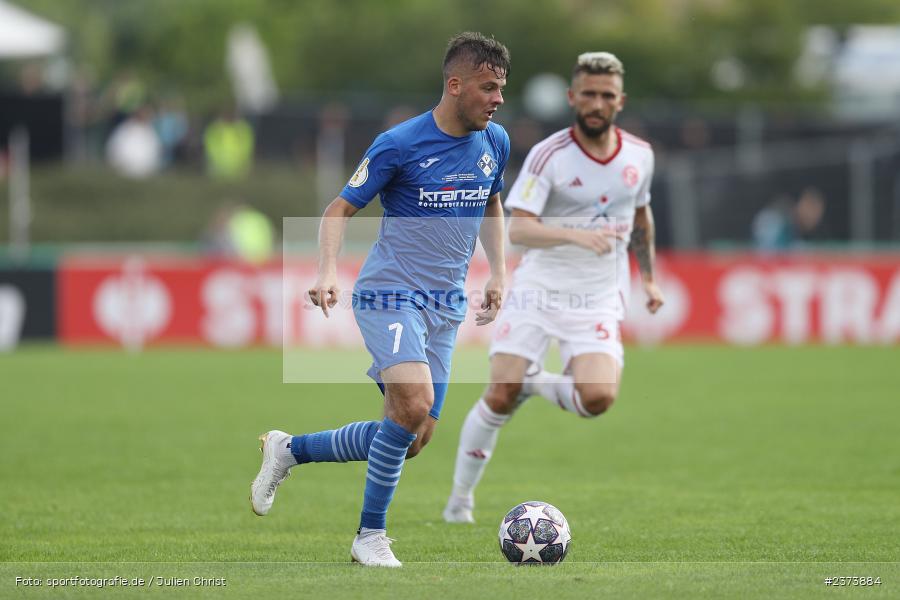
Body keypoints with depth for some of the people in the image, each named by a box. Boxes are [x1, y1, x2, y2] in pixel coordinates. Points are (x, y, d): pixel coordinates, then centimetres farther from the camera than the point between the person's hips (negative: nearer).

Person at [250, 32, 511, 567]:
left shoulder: (495, 142, 6)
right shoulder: (400, 144, -12)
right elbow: (341, 209, -4)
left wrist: (498, 274, 13)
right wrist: (328, 271, -20)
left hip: (447, 304, 7)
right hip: (391, 294, -7)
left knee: (415, 436, 3)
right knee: (414, 404, -27)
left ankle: (290, 449, 25)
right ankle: (371, 537, -12)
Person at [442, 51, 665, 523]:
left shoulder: (639, 156, 3)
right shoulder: (548, 156, -12)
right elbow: (518, 229, -21)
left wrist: (649, 277, 23)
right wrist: (576, 236, -36)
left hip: (598, 299, 3)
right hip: (538, 288, -3)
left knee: (597, 397, -22)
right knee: (499, 398, -10)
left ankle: (537, 383, 12)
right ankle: (461, 496, 12)